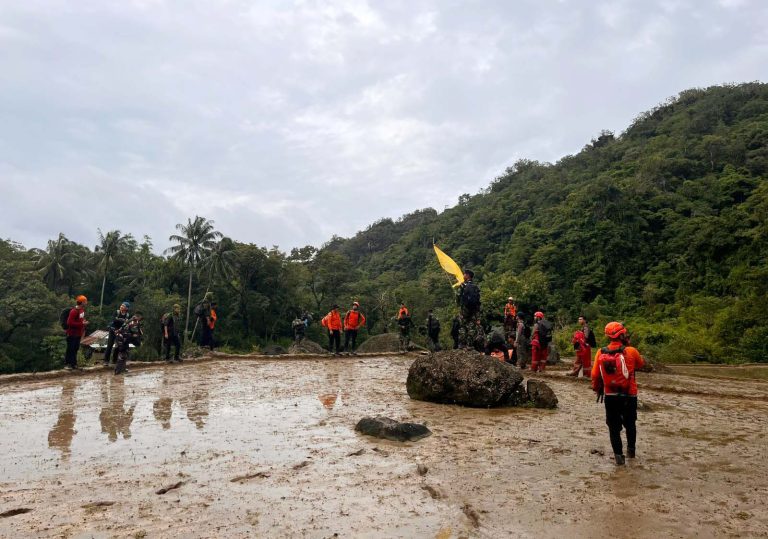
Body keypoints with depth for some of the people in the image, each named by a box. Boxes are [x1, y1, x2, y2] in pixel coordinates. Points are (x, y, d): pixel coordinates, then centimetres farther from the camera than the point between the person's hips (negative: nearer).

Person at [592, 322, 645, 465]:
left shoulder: (601, 353, -8)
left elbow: (595, 375, -4)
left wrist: (597, 389, 14)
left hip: (610, 396, 1)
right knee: (630, 424, 22)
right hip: (629, 395, 0)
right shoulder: (631, 351, -14)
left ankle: (618, 455, 10)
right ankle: (631, 450, 36)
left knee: (614, 426, 11)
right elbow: (641, 364, 8)